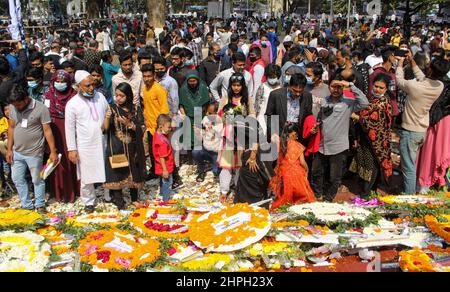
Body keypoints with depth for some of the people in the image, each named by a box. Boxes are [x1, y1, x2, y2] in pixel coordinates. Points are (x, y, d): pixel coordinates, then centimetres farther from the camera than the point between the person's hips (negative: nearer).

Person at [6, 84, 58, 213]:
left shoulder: (41, 108, -17)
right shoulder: (12, 108, -2)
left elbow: (47, 131, -14)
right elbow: (11, 128, 6)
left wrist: (53, 151, -15)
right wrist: (9, 149, 6)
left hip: (34, 153, -5)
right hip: (17, 152, 5)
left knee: (37, 180, 8)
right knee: (17, 179, 13)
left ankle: (40, 204, 26)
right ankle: (27, 205, 27)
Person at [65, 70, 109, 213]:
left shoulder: (100, 96, 1)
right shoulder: (72, 104, -9)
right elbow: (69, 128, -6)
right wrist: (72, 149, -7)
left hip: (103, 143, 3)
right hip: (85, 146, -3)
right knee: (86, 177, 7)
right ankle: (89, 201, 24)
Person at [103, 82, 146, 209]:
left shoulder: (136, 110, 1)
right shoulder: (112, 109, -1)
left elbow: (141, 129, -3)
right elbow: (105, 129, -6)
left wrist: (128, 124, -17)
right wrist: (107, 118, -24)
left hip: (132, 148, 2)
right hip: (116, 149, -1)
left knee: (134, 173, 11)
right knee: (117, 175, -1)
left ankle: (135, 199, 30)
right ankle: (118, 202, 10)